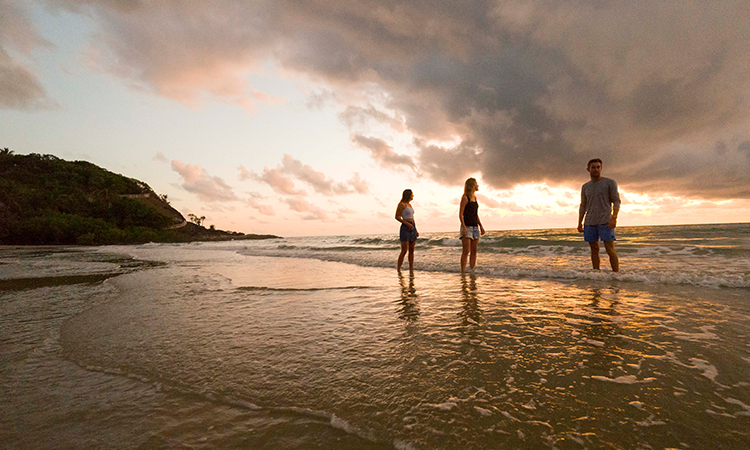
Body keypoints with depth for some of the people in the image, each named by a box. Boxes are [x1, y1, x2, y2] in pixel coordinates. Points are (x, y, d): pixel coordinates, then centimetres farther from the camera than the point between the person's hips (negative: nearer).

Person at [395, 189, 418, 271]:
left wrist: (416, 230, 17)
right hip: (405, 228, -8)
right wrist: (406, 223, -21)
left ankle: (411, 271, 10)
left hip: (412, 228, 8)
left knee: (411, 250, 6)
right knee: (404, 251, -10)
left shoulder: (409, 204, 17)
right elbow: (397, 217, -11)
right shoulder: (401, 204, -7)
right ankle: (398, 270, -2)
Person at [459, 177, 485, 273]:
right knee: (466, 251, -9)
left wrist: (481, 226, 16)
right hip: (467, 227, -7)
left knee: (474, 251, 6)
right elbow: (460, 214, -11)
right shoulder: (465, 197, -6)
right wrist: (464, 227, -20)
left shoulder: (474, 197, 17)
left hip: (475, 227, 7)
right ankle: (463, 272, -6)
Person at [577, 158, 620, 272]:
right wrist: (580, 223, 10)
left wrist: (614, 217, -14)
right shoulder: (585, 187, 15)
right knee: (594, 249, 5)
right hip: (589, 223, 4)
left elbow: (616, 201, -1)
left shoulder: (610, 183, 4)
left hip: (605, 221, -4)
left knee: (610, 249, -7)